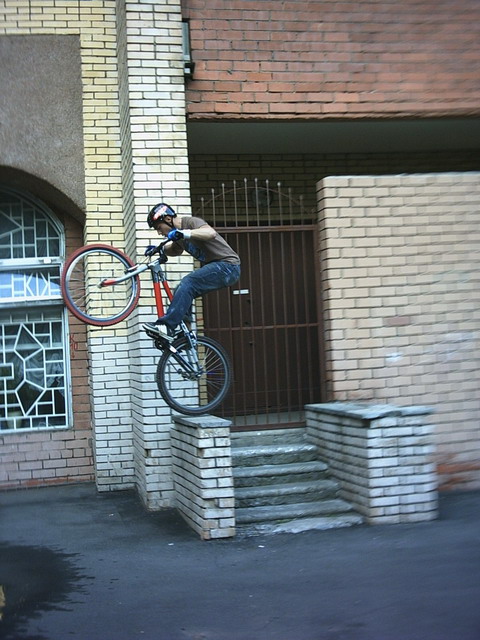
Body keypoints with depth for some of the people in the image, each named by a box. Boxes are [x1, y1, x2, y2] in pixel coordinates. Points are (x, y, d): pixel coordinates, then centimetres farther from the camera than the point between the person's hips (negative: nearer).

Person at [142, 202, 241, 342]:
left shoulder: (191, 222, -14)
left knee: (187, 283, -25)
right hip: (213, 267, 10)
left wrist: (184, 233, -45)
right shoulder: (177, 232, 12)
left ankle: (166, 326, -29)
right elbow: (177, 250, 34)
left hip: (227, 265, -10)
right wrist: (159, 249, 15)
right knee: (182, 292, 3)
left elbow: (211, 233, -35)